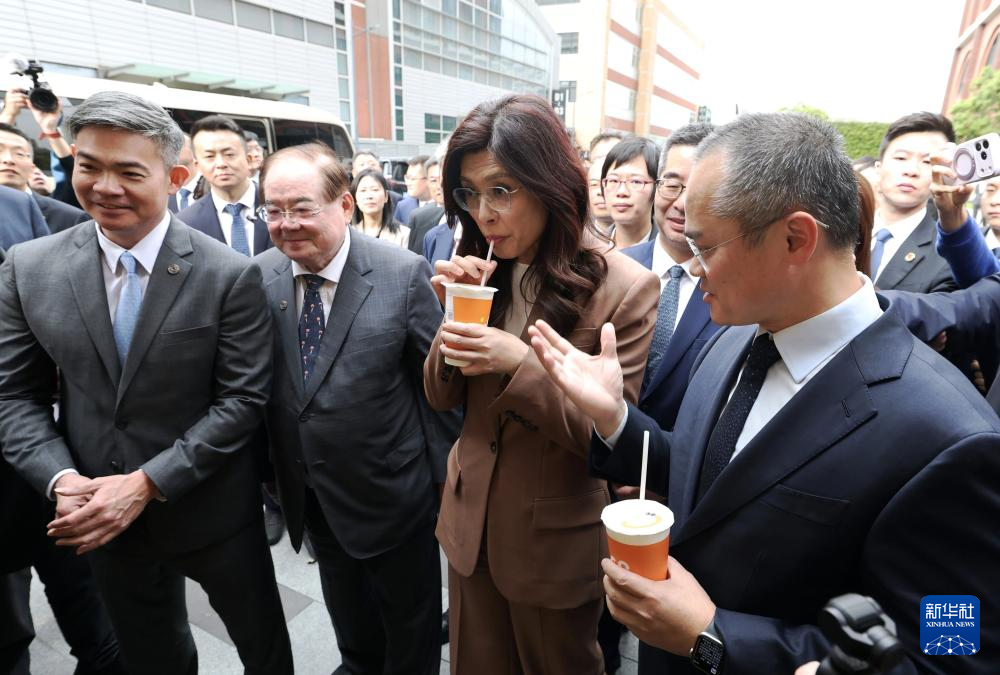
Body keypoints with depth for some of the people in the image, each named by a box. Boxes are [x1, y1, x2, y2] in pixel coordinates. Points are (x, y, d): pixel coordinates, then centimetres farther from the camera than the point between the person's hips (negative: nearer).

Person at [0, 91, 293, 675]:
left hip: (211, 510, -3)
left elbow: (243, 398, -16)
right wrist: (62, 479, -15)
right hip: (99, 516, 3)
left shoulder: (231, 275, -16)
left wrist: (146, 483, -19)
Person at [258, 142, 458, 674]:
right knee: (351, 632, 30)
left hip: (392, 496, -4)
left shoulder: (404, 274, -19)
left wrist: (443, 475, -8)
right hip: (312, 499, 4)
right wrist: (275, 468, 4)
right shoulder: (259, 277, -7)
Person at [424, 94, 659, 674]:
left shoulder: (624, 287, -20)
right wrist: (455, 313, -18)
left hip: (556, 543, -4)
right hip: (471, 523, 5)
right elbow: (442, 398, 0)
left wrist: (520, 363, -31)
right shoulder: (482, 272, -4)